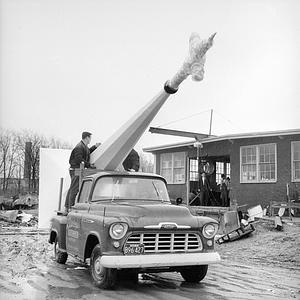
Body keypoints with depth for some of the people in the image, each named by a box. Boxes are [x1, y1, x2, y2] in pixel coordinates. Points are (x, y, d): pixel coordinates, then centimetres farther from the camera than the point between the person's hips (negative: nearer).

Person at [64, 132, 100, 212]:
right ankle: (71, 208, -7)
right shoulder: (79, 147, -18)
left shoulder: (84, 146, 14)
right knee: (74, 189, -9)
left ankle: (67, 207, 22)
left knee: (72, 189, 15)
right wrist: (89, 165, -19)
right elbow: (79, 160, -23)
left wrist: (95, 146, 22)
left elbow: (87, 152, 33)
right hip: (76, 170, -11)